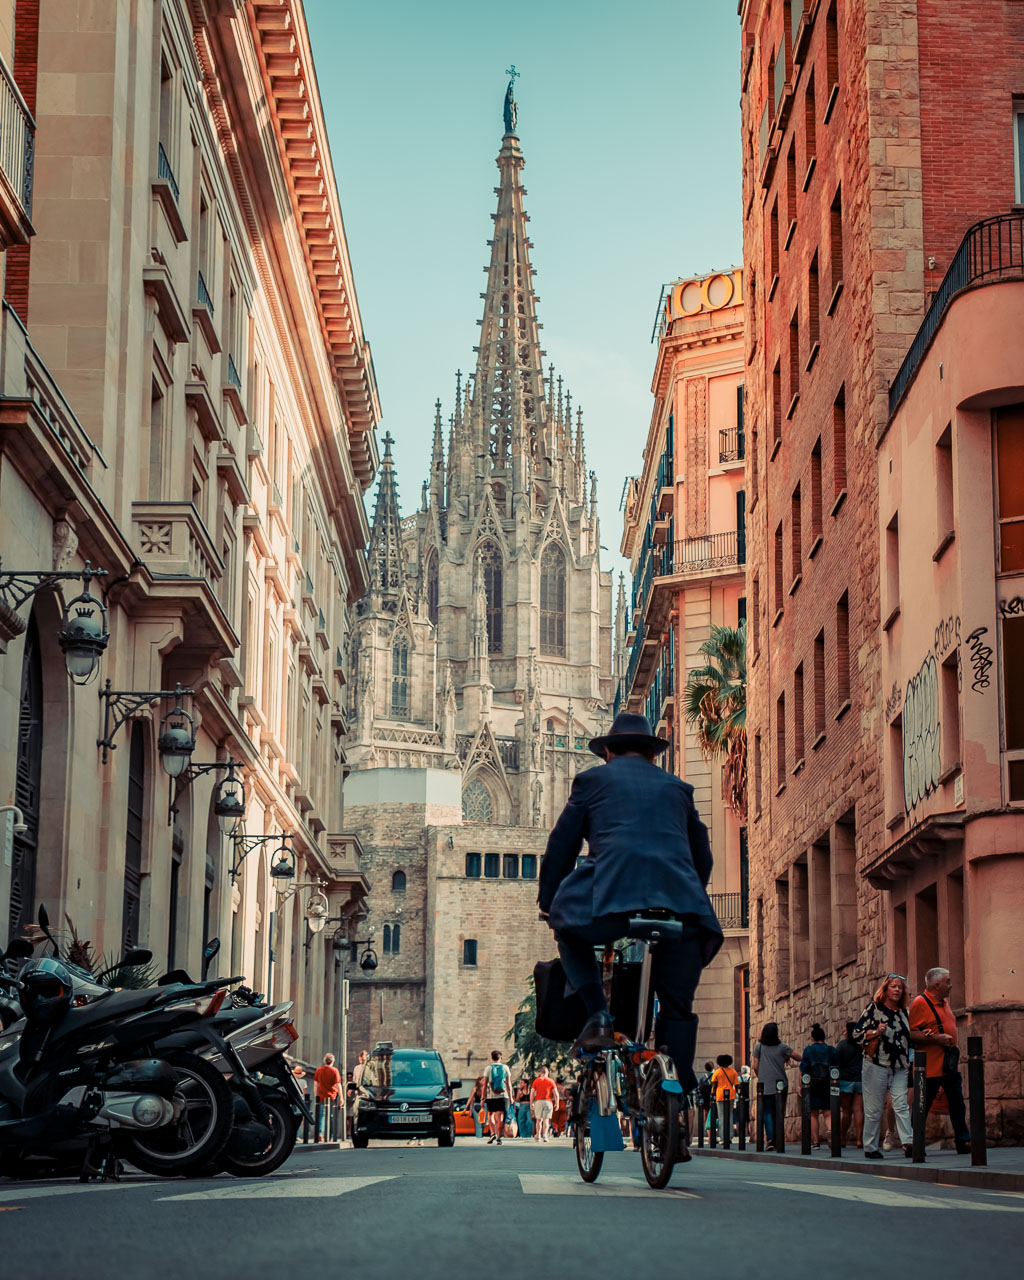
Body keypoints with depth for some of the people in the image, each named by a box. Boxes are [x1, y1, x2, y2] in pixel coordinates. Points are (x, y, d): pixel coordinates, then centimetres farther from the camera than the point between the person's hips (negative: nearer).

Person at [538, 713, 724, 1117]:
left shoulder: (592, 780, 19)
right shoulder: (677, 788, 28)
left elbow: (560, 848, 19)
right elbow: (702, 856, 33)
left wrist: (547, 903, 31)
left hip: (611, 896, -3)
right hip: (681, 906, 3)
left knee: (568, 929, 29)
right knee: (678, 1010, 14)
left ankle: (597, 1015, 9)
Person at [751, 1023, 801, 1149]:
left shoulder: (759, 1047, 0)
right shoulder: (782, 1047, -1)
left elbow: (755, 1067, 0)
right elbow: (798, 1058, 6)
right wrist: (787, 1057, 24)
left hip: (765, 1085, 0)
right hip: (781, 1085, 0)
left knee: (767, 1113, 2)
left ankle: (770, 1140, -11)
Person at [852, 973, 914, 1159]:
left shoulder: (903, 1012, 15)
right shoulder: (874, 1008, -1)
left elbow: (907, 1037, 25)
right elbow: (857, 1033, -4)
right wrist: (876, 1032, -18)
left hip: (899, 1067, 4)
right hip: (876, 1065, -4)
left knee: (901, 1105, -9)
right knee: (874, 1108, 0)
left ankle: (908, 1143, -19)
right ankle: (870, 1148, 7)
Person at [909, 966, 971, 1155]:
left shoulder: (944, 1001, 17)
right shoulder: (920, 1003, -10)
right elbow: (911, 1034, -15)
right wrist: (936, 1038, -22)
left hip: (950, 1063, 8)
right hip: (930, 1066, -8)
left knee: (957, 1103, 3)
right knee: (923, 1106, -2)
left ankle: (963, 1141, 6)